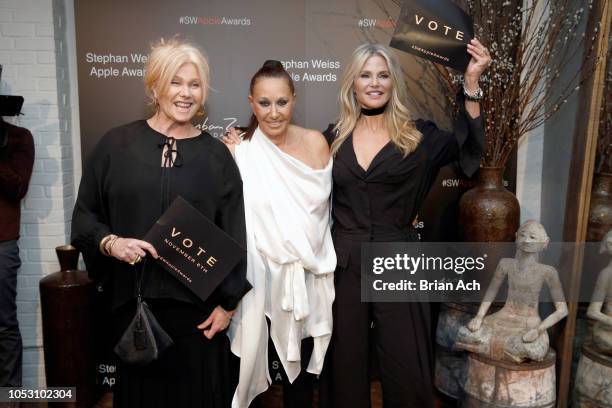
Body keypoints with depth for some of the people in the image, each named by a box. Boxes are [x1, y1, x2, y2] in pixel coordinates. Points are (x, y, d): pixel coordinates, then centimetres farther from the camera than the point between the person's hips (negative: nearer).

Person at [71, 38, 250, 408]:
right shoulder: (117, 144, 0)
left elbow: (233, 233, 2)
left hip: (198, 303, 0)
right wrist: (109, 242, -16)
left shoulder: (216, 155, 1)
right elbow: (85, 215, 5)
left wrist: (228, 302, 0)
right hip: (133, 300, 0)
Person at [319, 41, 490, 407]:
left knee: (406, 372, 9)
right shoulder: (333, 139, 6)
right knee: (345, 368, 15)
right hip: (343, 267, 2)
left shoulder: (417, 136, 0)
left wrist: (472, 82, -22)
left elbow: (470, 145, -15)